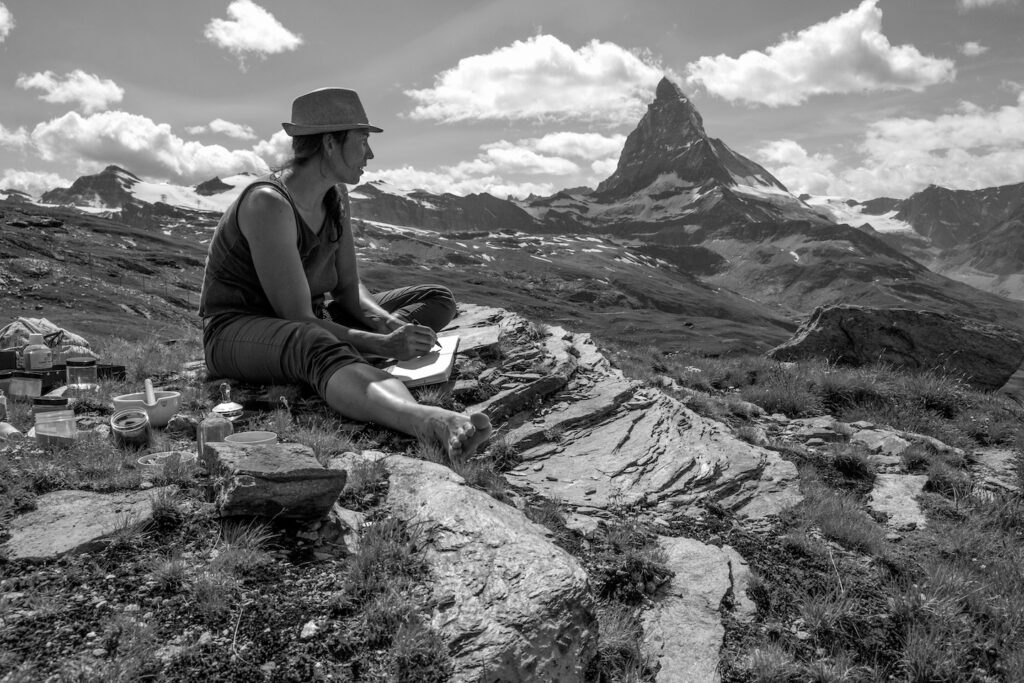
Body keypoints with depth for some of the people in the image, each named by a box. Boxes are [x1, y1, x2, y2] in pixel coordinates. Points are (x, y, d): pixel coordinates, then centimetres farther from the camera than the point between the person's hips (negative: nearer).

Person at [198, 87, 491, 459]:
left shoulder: (336, 196, 2)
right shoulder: (268, 204, -24)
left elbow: (349, 289, 3)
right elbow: (298, 319, -26)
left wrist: (390, 324, -17)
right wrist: (383, 346, -30)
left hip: (311, 323, 9)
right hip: (238, 332, -8)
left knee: (437, 300, -2)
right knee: (312, 344, -46)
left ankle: (343, 365, -27)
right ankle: (434, 423, -71)